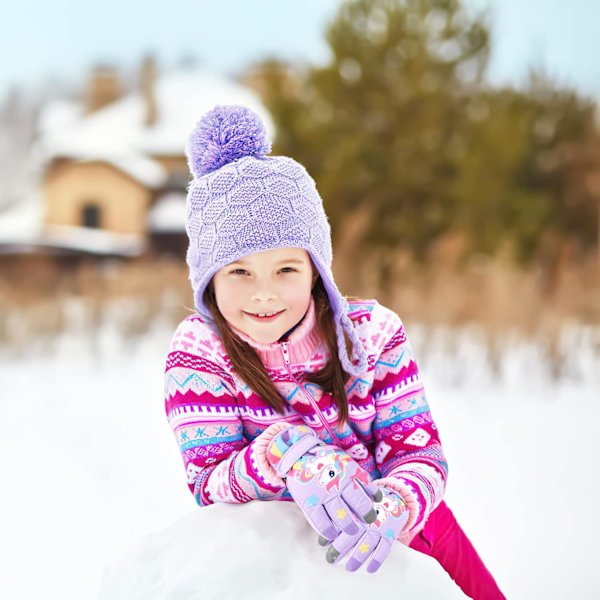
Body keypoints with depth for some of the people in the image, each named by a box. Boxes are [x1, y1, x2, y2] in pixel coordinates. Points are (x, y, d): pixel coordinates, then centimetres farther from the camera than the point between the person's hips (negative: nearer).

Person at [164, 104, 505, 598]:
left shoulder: (372, 332, -9)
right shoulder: (199, 352, -13)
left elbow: (420, 451, -14)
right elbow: (208, 484, -19)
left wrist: (393, 507, -38)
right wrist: (286, 455, -40)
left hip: (400, 532, 0)